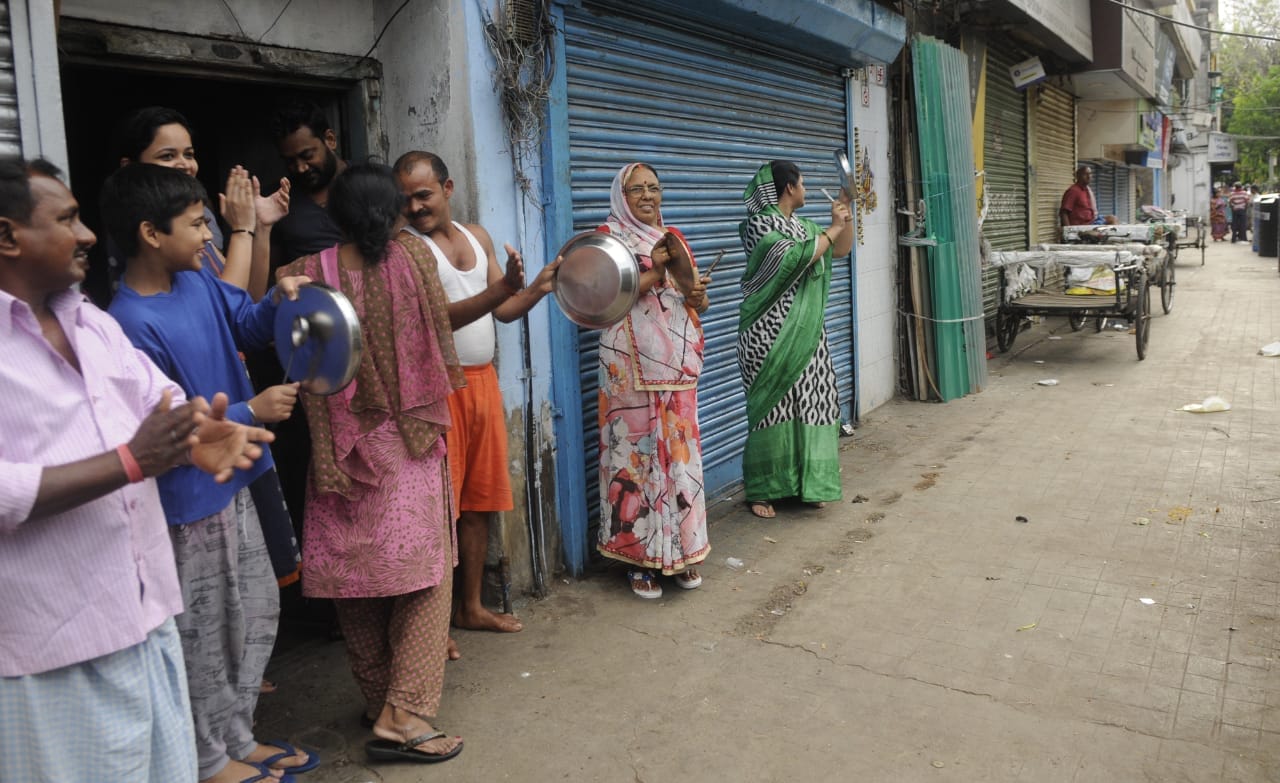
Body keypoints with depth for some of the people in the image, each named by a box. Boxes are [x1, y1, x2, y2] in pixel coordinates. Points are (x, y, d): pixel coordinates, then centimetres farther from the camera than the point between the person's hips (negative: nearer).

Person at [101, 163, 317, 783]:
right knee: (202, 634, 7)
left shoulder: (197, 283, 1)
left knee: (257, 613, 19)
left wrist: (278, 298, -6)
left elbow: (247, 324, 14)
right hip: (187, 500, -9)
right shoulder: (133, 326, -24)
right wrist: (249, 412, -18)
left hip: (230, 485, 9)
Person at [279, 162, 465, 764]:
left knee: (355, 575, 15)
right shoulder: (413, 257, -8)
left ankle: (380, 697, 29)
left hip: (341, 448, 2)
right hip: (410, 445, -2)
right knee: (423, 573, 6)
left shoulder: (305, 275, -8)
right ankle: (402, 714, 0)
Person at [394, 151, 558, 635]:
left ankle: (471, 606, 24)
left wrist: (538, 287, -6)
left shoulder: (477, 237, 13)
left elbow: (505, 311, 12)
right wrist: (500, 290, -30)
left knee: (478, 501, 12)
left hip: (483, 381, 6)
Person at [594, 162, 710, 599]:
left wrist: (699, 295, -3)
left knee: (680, 451, 6)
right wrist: (651, 275, -18)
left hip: (679, 365, 5)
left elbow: (695, 298, 20)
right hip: (633, 366, -5)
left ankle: (681, 551, 17)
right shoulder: (608, 238, 0)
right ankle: (639, 556, 7)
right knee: (638, 451, -4)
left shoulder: (673, 238, 17)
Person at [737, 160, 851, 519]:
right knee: (774, 406, -4)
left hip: (805, 331, 8)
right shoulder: (759, 224, -10)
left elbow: (842, 250, 24)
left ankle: (805, 482, 16)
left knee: (808, 402, 6)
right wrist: (832, 229, -9)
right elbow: (796, 258, -21)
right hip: (771, 334, -7)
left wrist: (845, 214, 11)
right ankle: (761, 491, 6)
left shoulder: (801, 225, 15)